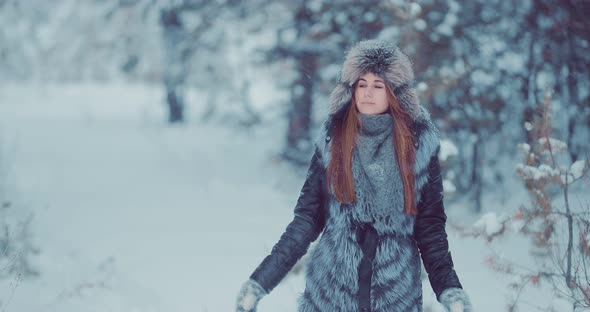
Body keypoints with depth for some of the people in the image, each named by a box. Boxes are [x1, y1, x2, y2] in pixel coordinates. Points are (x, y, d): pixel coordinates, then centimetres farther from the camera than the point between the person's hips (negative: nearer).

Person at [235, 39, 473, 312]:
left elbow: (430, 227, 2)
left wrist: (450, 290, -9)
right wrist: (260, 281, -3)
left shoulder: (419, 144, 0)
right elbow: (307, 218, 3)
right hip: (331, 289, 0)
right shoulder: (333, 139, 1)